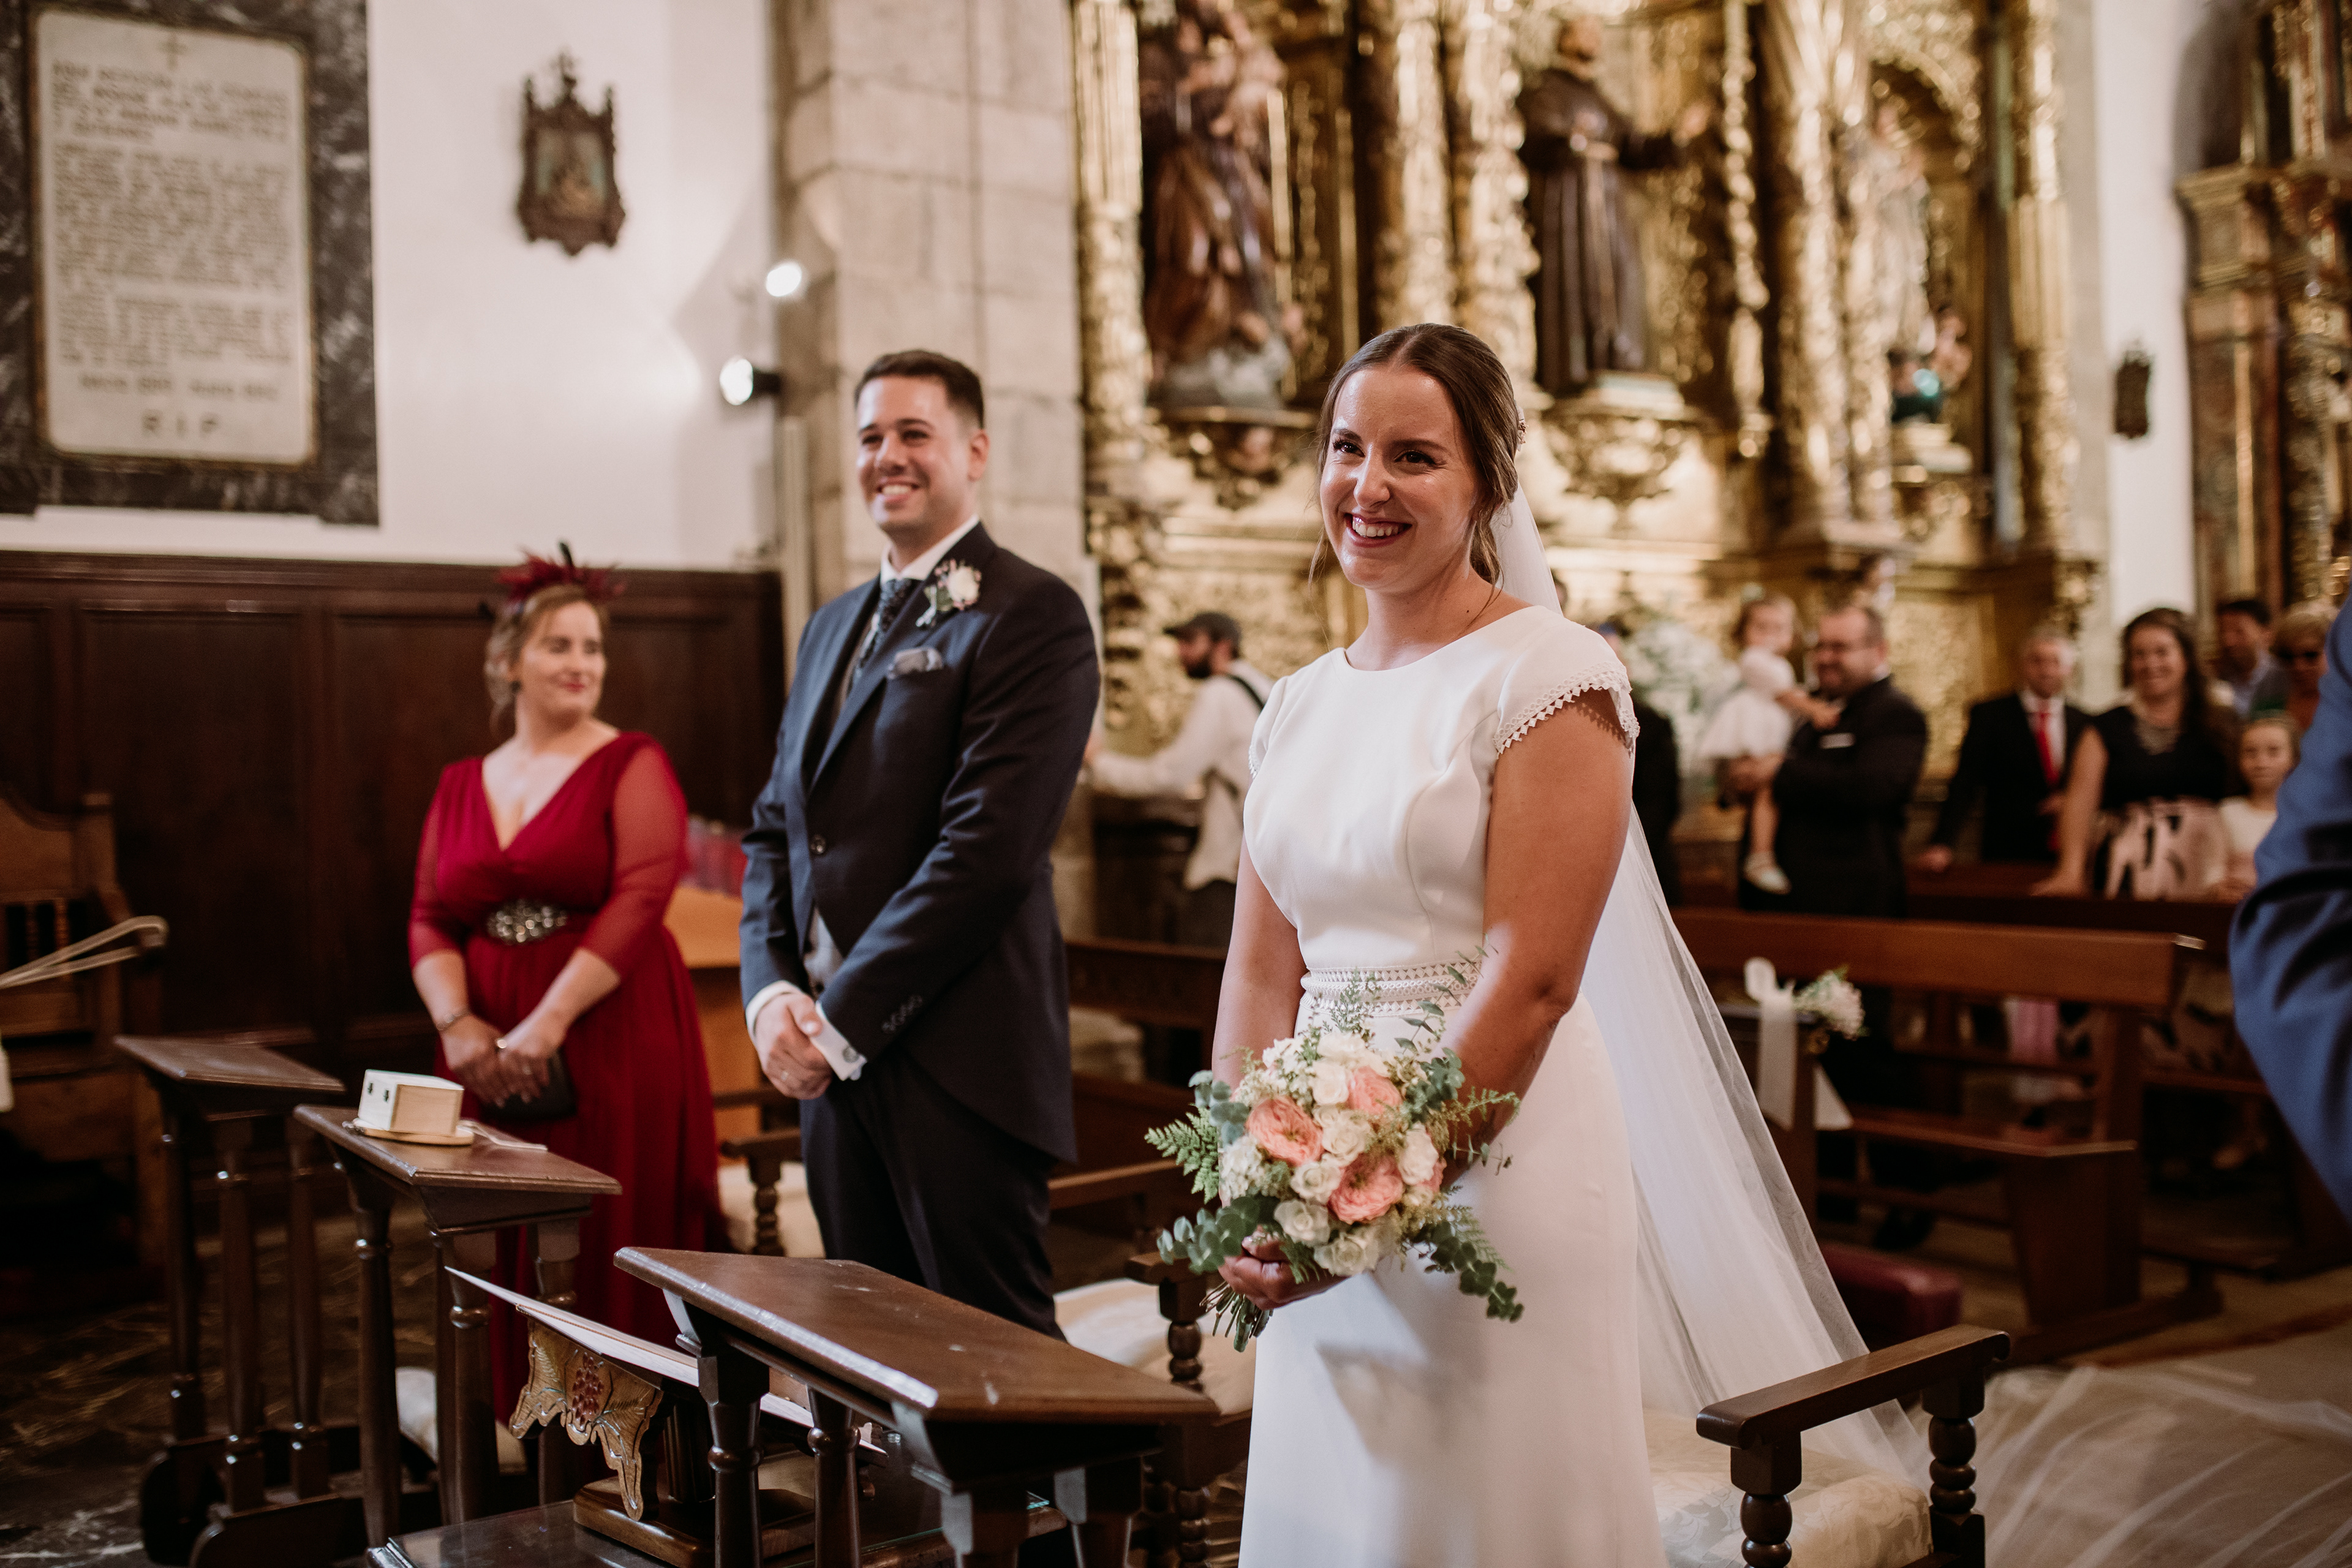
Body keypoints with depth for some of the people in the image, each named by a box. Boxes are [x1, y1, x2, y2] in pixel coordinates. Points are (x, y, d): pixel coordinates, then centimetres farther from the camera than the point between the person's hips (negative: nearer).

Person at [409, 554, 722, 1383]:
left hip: (613, 1045, -5)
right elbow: (430, 919, 10)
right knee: (506, 1258, 7)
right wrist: (457, 1024, -8)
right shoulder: (462, 783, 15)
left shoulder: (632, 763, -1)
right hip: (490, 1056, 5)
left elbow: (640, 901, -13)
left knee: (610, 1252, -4)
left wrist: (548, 1022, -18)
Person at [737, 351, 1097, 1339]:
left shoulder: (1032, 615, -8)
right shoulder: (832, 627, 19)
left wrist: (843, 1021, -14)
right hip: (832, 1061, 8)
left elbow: (988, 846, -17)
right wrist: (771, 994, 1)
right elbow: (776, 829, 17)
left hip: (955, 1064, -7)